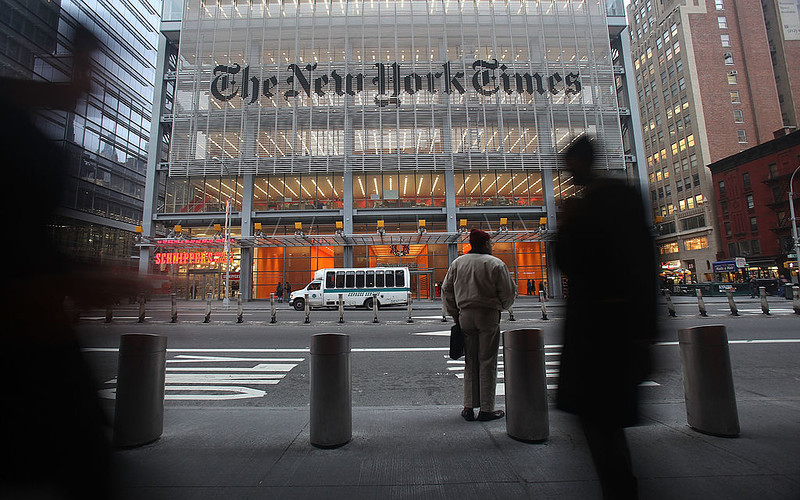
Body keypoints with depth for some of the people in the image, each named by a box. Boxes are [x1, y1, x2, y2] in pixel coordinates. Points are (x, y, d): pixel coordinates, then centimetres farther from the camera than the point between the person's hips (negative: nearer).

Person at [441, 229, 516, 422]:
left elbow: (446, 290, 8)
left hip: (465, 316, 4)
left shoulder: (457, 263, 7)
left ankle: (469, 407, 16)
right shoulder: (496, 264, -5)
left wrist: (454, 314, 14)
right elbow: (509, 292, -3)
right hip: (489, 316, -4)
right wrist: (501, 307, 16)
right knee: (487, 363, 5)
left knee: (470, 363, 12)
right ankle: (486, 409, 13)